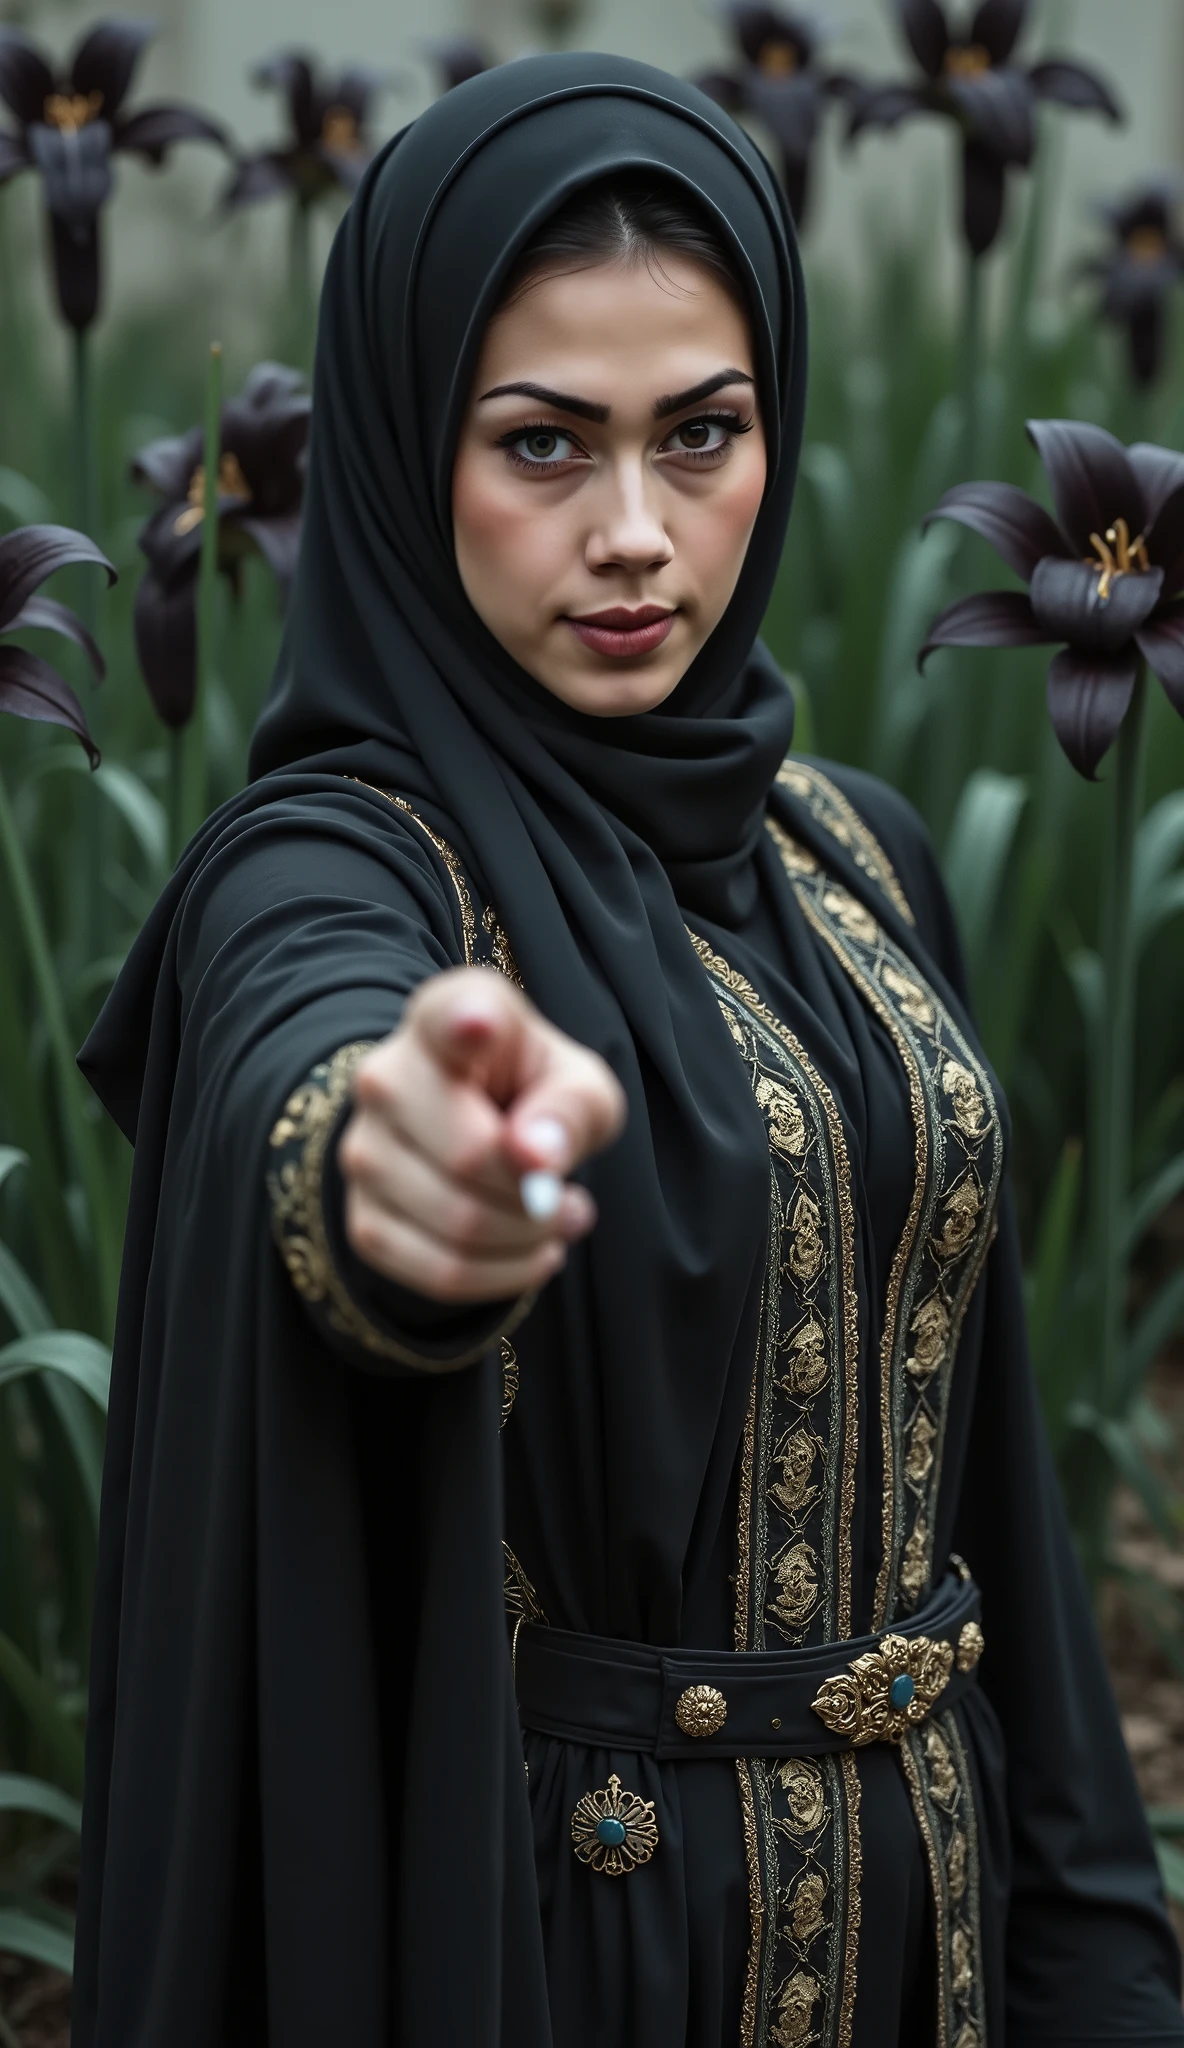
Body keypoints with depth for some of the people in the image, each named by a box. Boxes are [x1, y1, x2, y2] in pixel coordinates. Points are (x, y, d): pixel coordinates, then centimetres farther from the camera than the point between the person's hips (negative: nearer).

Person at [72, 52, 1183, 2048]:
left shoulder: (855, 853, 4)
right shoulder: (321, 871, -15)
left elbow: (953, 1422, 8)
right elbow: (301, 1100, -40)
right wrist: (403, 1165, -63)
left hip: (914, 1883, 6)